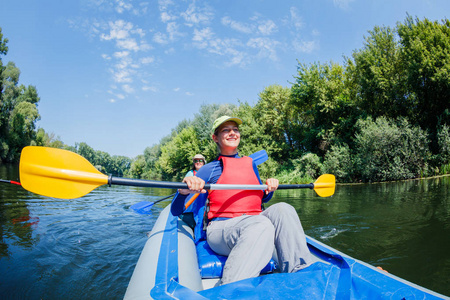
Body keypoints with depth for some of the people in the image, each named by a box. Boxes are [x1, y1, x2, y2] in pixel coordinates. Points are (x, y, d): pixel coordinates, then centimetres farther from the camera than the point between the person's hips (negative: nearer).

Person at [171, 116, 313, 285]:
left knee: (282, 209, -25)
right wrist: (184, 190, -25)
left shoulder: (250, 163, 20)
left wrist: (270, 189, 6)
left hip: (253, 225, 5)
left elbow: (261, 199, 31)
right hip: (220, 229, -4)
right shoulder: (210, 169, 5)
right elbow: (176, 211, -1)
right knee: (261, 224, -36)